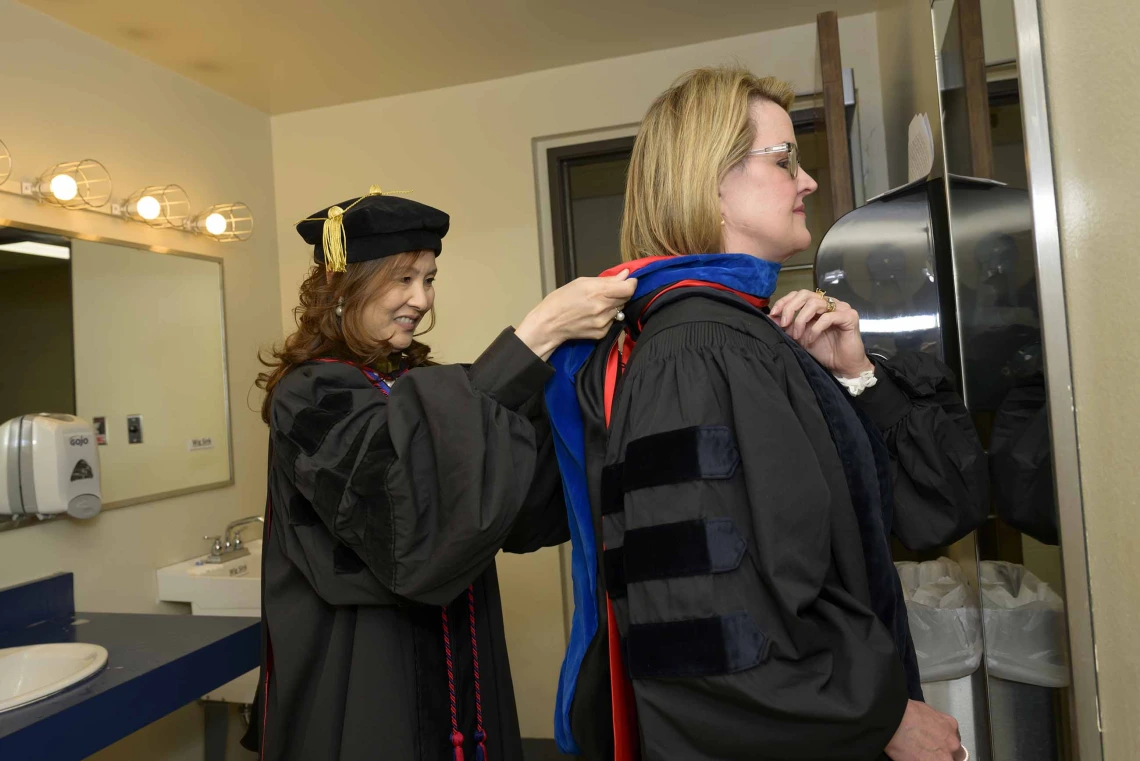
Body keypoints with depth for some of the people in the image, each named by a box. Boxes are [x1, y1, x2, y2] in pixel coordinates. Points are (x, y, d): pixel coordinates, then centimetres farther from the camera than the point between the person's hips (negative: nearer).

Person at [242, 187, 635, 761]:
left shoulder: (414, 386, 7)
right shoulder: (310, 397, -14)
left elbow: (526, 510, -3)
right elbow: (415, 478, -35)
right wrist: (540, 331, -36)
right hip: (362, 686, -6)